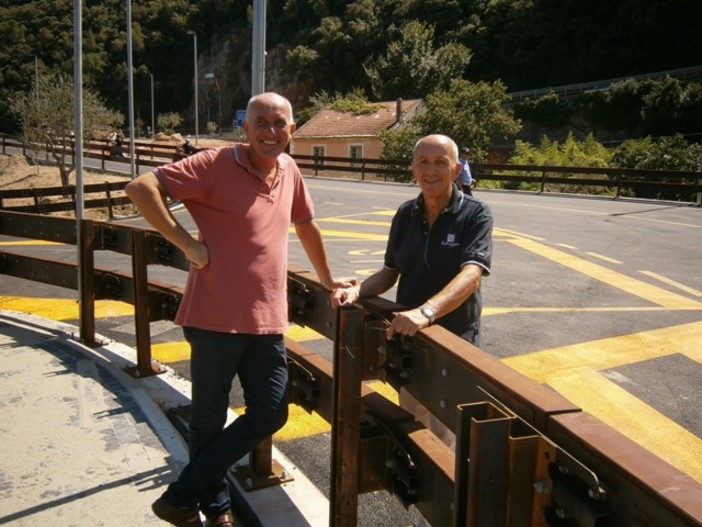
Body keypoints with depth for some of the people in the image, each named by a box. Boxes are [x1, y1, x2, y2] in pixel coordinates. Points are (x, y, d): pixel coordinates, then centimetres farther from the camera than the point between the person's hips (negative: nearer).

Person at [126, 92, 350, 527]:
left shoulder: (289, 170, 9)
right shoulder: (216, 164, -9)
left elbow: (306, 224, 24)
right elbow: (141, 188, -14)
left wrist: (327, 278, 29)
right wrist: (187, 242, -17)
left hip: (268, 320, 7)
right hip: (217, 318, -6)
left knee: (270, 414, 8)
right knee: (210, 420, 7)